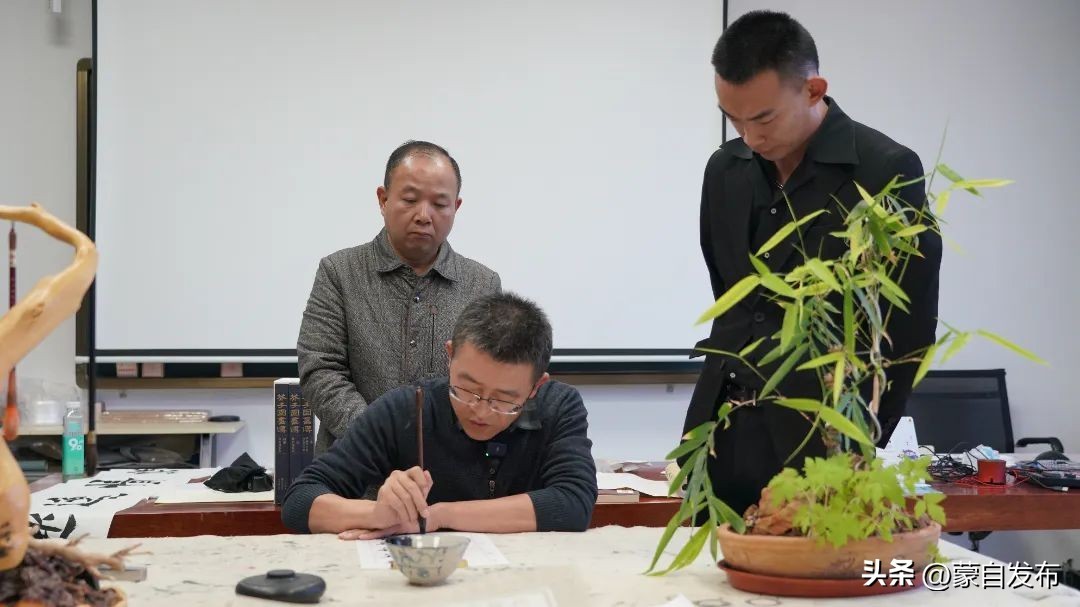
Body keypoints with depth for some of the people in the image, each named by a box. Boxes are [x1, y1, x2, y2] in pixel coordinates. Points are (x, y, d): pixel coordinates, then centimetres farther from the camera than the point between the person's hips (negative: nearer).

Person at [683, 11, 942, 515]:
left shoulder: (887, 171, -8)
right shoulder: (725, 168, 8)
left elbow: (908, 331, -6)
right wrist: (724, 403, 12)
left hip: (819, 443, -5)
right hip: (719, 437, 5)